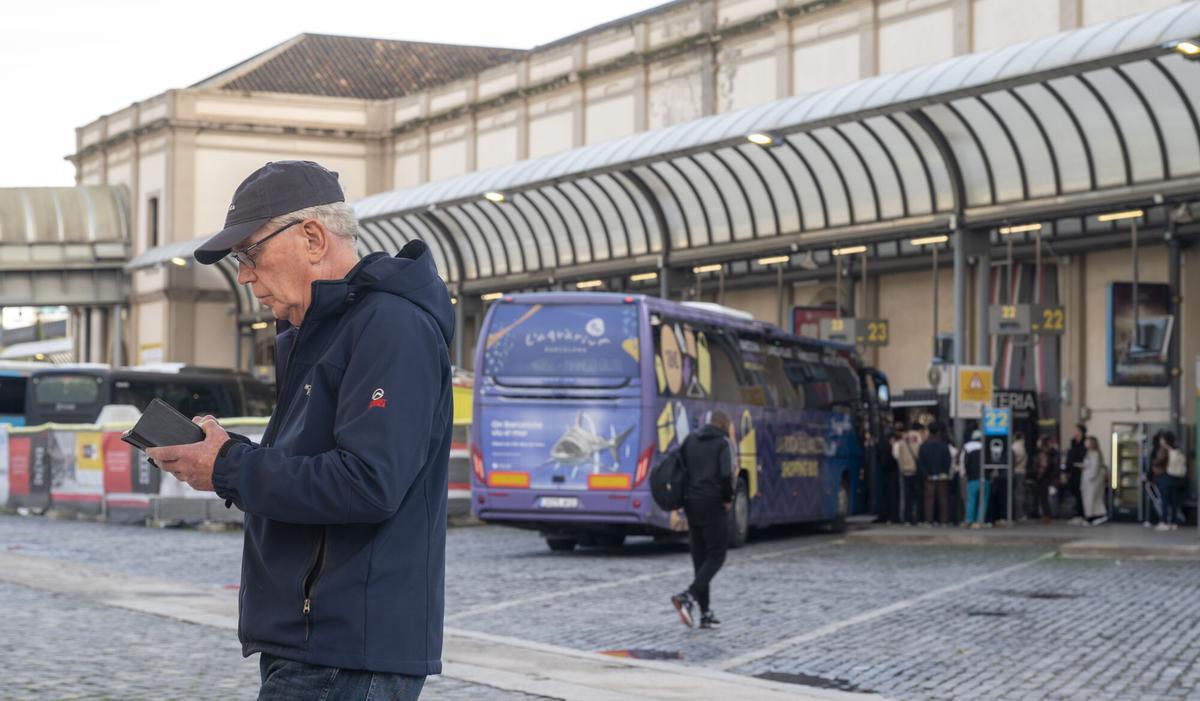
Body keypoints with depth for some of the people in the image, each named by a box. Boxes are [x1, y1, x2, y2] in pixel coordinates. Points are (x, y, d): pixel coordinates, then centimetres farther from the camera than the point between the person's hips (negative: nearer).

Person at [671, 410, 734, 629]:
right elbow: (726, 474, -17)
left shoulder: (690, 440, 12)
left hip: (691, 503, 6)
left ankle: (705, 613, 9)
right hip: (713, 504, -6)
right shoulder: (722, 443, -6)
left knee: (700, 558, 10)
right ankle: (689, 596, -21)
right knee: (716, 555, -1)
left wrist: (685, 497, 13)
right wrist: (728, 499, -4)